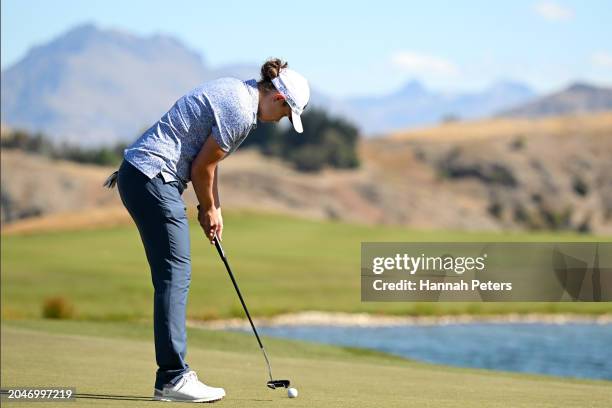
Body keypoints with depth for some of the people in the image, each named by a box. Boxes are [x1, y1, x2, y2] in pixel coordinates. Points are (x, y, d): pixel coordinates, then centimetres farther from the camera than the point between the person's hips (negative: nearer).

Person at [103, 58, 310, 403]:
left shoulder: (235, 91, 15)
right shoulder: (241, 112, -16)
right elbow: (201, 168, -10)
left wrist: (215, 209, 18)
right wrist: (209, 210, 6)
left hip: (139, 173, 11)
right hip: (152, 177, -11)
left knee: (174, 276, 10)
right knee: (175, 274, -9)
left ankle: (173, 374, 13)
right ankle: (173, 378, -8)